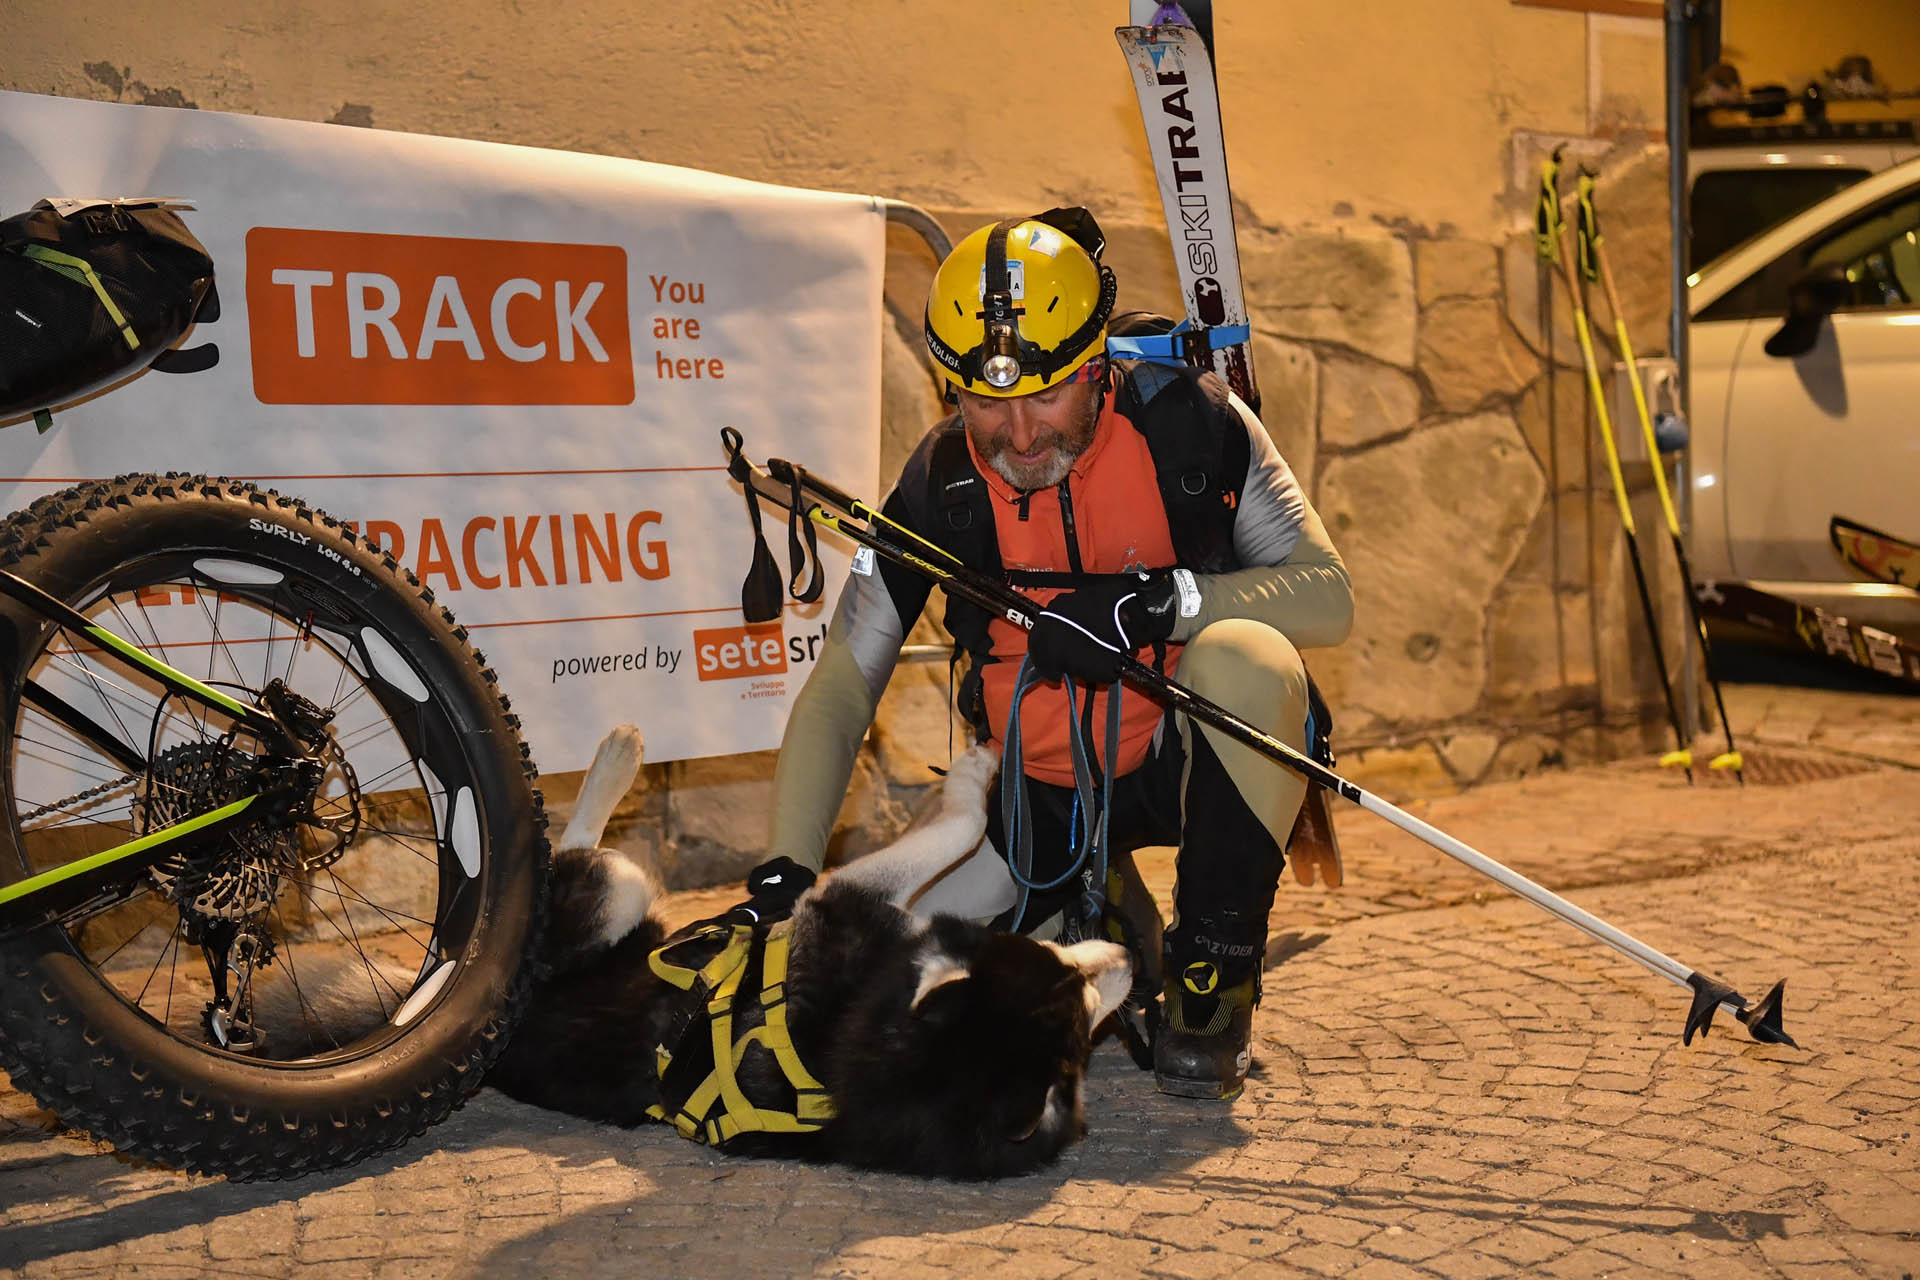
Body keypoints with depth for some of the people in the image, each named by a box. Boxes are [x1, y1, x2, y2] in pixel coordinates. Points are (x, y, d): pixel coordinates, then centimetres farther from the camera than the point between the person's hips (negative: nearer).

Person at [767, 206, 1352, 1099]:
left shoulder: (1190, 423, -17)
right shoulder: (938, 491, -13)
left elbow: (1328, 597, -18)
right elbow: (835, 699, -10)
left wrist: (1165, 601, -35)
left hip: (1187, 757, -2)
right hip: (1043, 791, 3)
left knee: (1245, 657, -35)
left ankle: (1213, 975, -15)